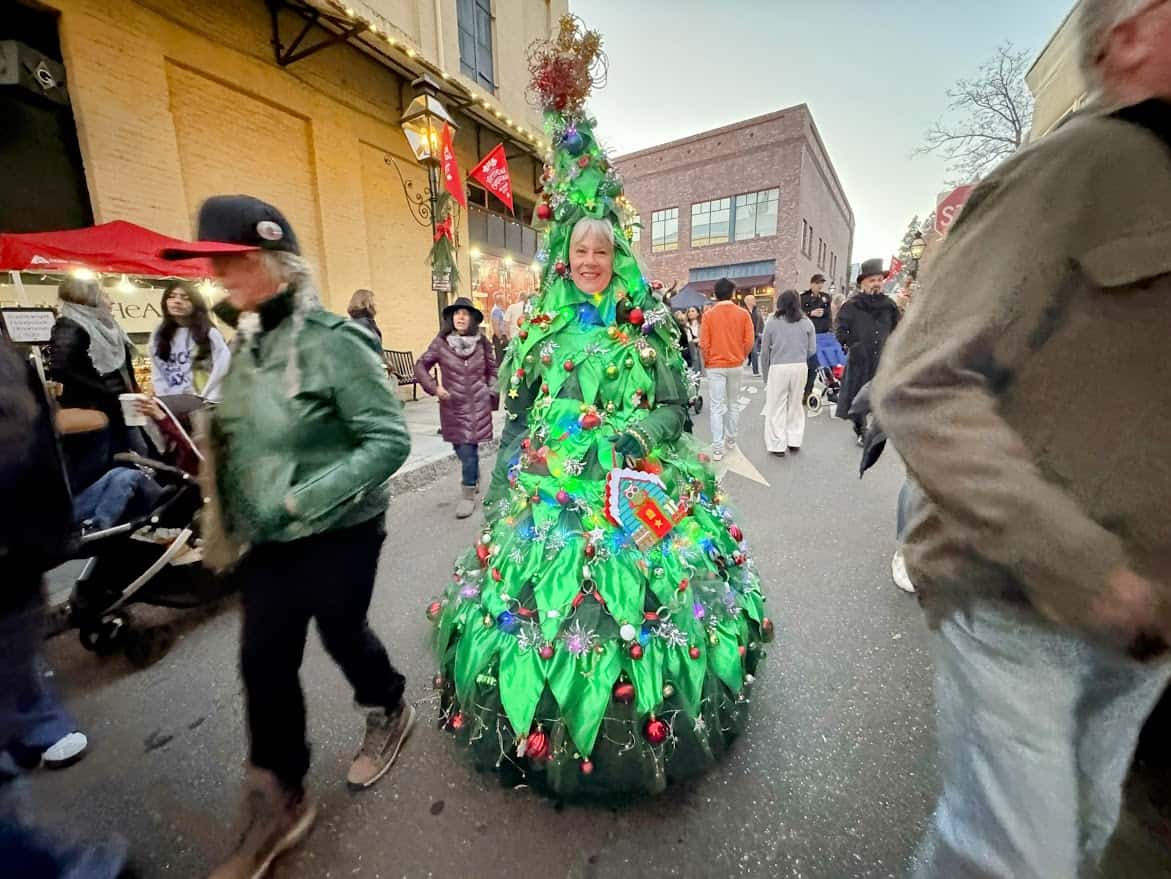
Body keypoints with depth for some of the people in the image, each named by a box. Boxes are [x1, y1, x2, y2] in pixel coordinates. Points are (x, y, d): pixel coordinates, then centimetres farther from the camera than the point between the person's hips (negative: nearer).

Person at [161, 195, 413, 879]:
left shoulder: (332, 340, -18)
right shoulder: (248, 342, 7)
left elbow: (390, 439, -22)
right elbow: (247, 440, 17)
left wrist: (303, 500, -23)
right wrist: (237, 516, 7)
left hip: (337, 535, -7)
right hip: (268, 538, 7)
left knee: (341, 633, 13)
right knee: (263, 663, 11)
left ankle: (389, 712, 46)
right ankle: (278, 805, 34)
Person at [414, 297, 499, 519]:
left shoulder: (481, 342, 0)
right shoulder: (441, 342, -3)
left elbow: (492, 370, 12)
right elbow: (421, 366, 4)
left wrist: (492, 393, 6)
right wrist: (434, 387, -8)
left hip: (477, 406, -1)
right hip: (453, 406, 1)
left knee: (468, 450, -4)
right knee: (461, 450, 11)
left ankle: (468, 496, 9)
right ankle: (474, 480, 40)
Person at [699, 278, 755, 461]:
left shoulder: (709, 315, -7)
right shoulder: (743, 313, -3)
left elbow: (704, 344, -8)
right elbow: (750, 341, -4)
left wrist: (707, 362, 7)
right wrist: (741, 356, 14)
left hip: (715, 366, -2)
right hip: (736, 365, 2)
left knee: (717, 407, -1)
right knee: (734, 403, 17)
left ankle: (717, 448, -2)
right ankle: (731, 439, 29)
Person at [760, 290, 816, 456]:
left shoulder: (772, 322, -3)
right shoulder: (806, 322, 2)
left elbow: (764, 350, 1)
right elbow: (812, 349, 4)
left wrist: (766, 372, 13)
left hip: (778, 368, -3)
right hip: (800, 367, 3)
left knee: (776, 407, 6)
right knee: (796, 405, 16)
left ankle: (778, 445, 8)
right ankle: (794, 442, 22)